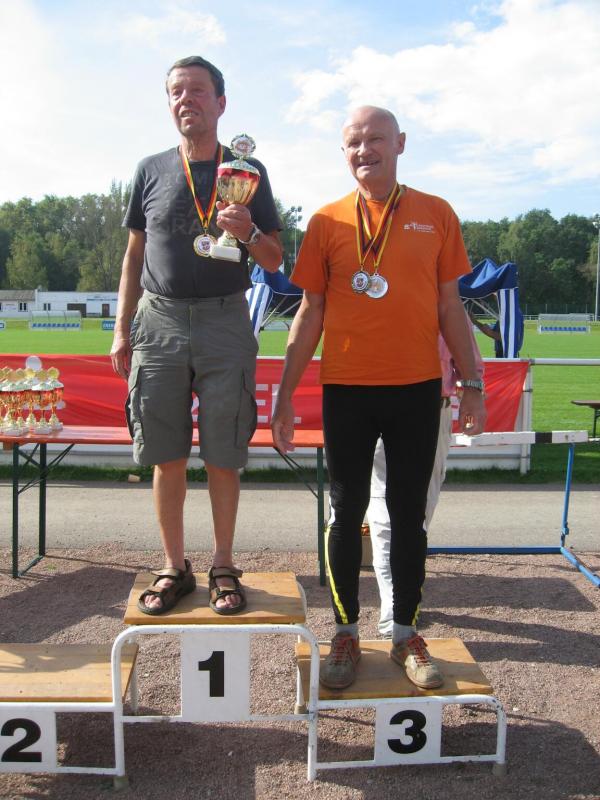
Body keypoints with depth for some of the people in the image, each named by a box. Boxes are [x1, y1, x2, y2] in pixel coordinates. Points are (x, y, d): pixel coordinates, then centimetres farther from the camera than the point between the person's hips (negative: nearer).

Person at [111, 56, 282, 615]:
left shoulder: (247, 171, 7)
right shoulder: (151, 171, 11)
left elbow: (275, 261, 8)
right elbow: (134, 256, 14)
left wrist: (248, 233, -14)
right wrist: (121, 329, 8)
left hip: (224, 323, -1)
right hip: (159, 322, 2)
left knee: (223, 457, 2)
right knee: (166, 457, 4)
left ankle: (223, 567, 17)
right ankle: (174, 568, 18)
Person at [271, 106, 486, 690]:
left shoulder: (435, 215, 5)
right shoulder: (327, 222, 4)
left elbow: (450, 307, 8)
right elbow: (310, 314, 5)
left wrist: (472, 385, 3)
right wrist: (284, 396, 2)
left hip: (416, 389, 1)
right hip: (346, 390, 0)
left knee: (409, 512, 8)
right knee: (346, 513, 6)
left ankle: (405, 635, 22)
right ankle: (346, 634, 21)